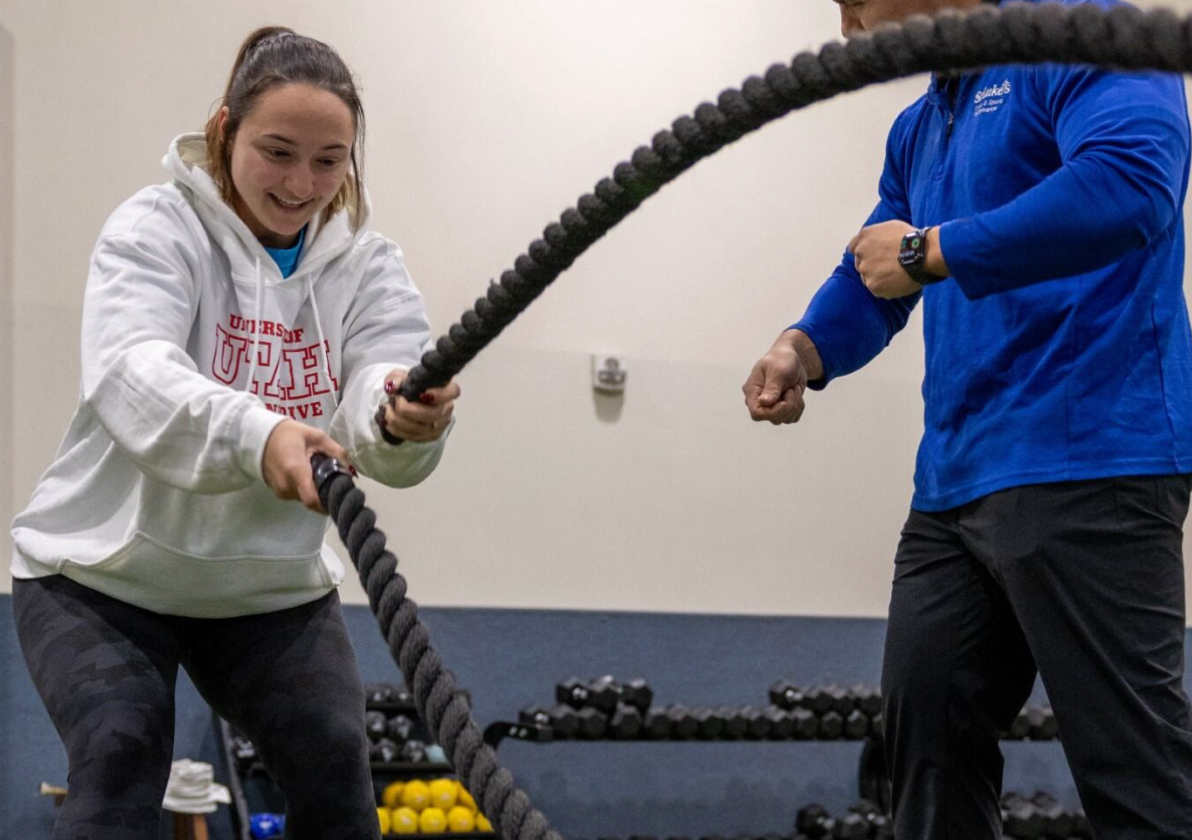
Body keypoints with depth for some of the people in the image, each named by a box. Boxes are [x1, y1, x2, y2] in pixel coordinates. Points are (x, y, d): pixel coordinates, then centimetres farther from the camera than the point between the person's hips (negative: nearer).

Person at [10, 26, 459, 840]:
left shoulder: (368, 263, -2)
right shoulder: (156, 229, -13)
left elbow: (379, 397, -19)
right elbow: (130, 374, -31)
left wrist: (406, 418, -46)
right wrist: (255, 434, -52)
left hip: (275, 588, 3)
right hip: (102, 574, -3)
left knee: (335, 764, -12)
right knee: (122, 751, -22)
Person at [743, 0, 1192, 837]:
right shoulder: (918, 130, 21)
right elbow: (873, 277, 19)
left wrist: (933, 252, -21)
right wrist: (803, 347, -3)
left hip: (1087, 466, -9)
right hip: (953, 485, 9)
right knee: (931, 752, 10)